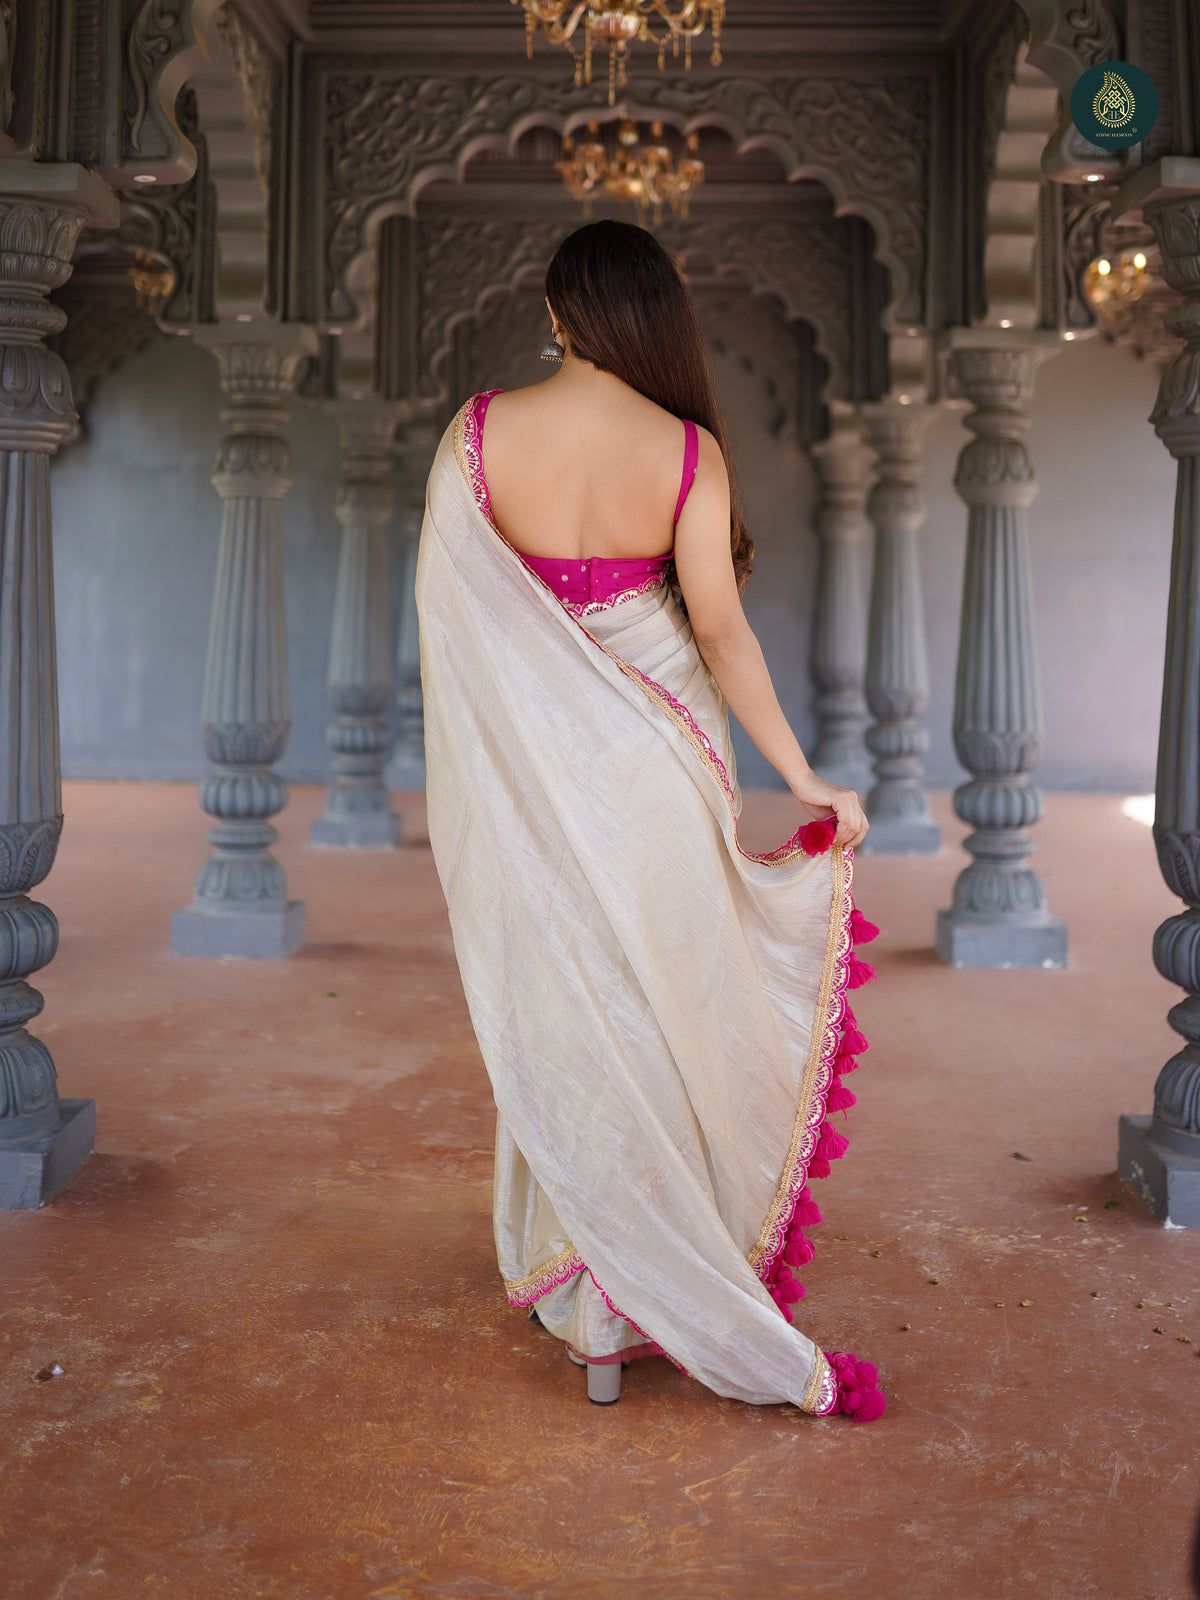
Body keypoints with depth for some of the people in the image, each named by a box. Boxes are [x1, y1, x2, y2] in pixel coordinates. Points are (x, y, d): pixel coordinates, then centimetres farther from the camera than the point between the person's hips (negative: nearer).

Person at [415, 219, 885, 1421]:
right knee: (659, 1002, 12)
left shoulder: (478, 432, -6)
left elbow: (446, 611, -3)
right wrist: (804, 778, -4)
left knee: (559, 1017, 12)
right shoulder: (687, 449, -10)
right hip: (656, 765, -1)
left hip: (530, 767, 1)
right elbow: (720, 629, -11)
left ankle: (572, 1279, 25)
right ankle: (654, 1297, 23)